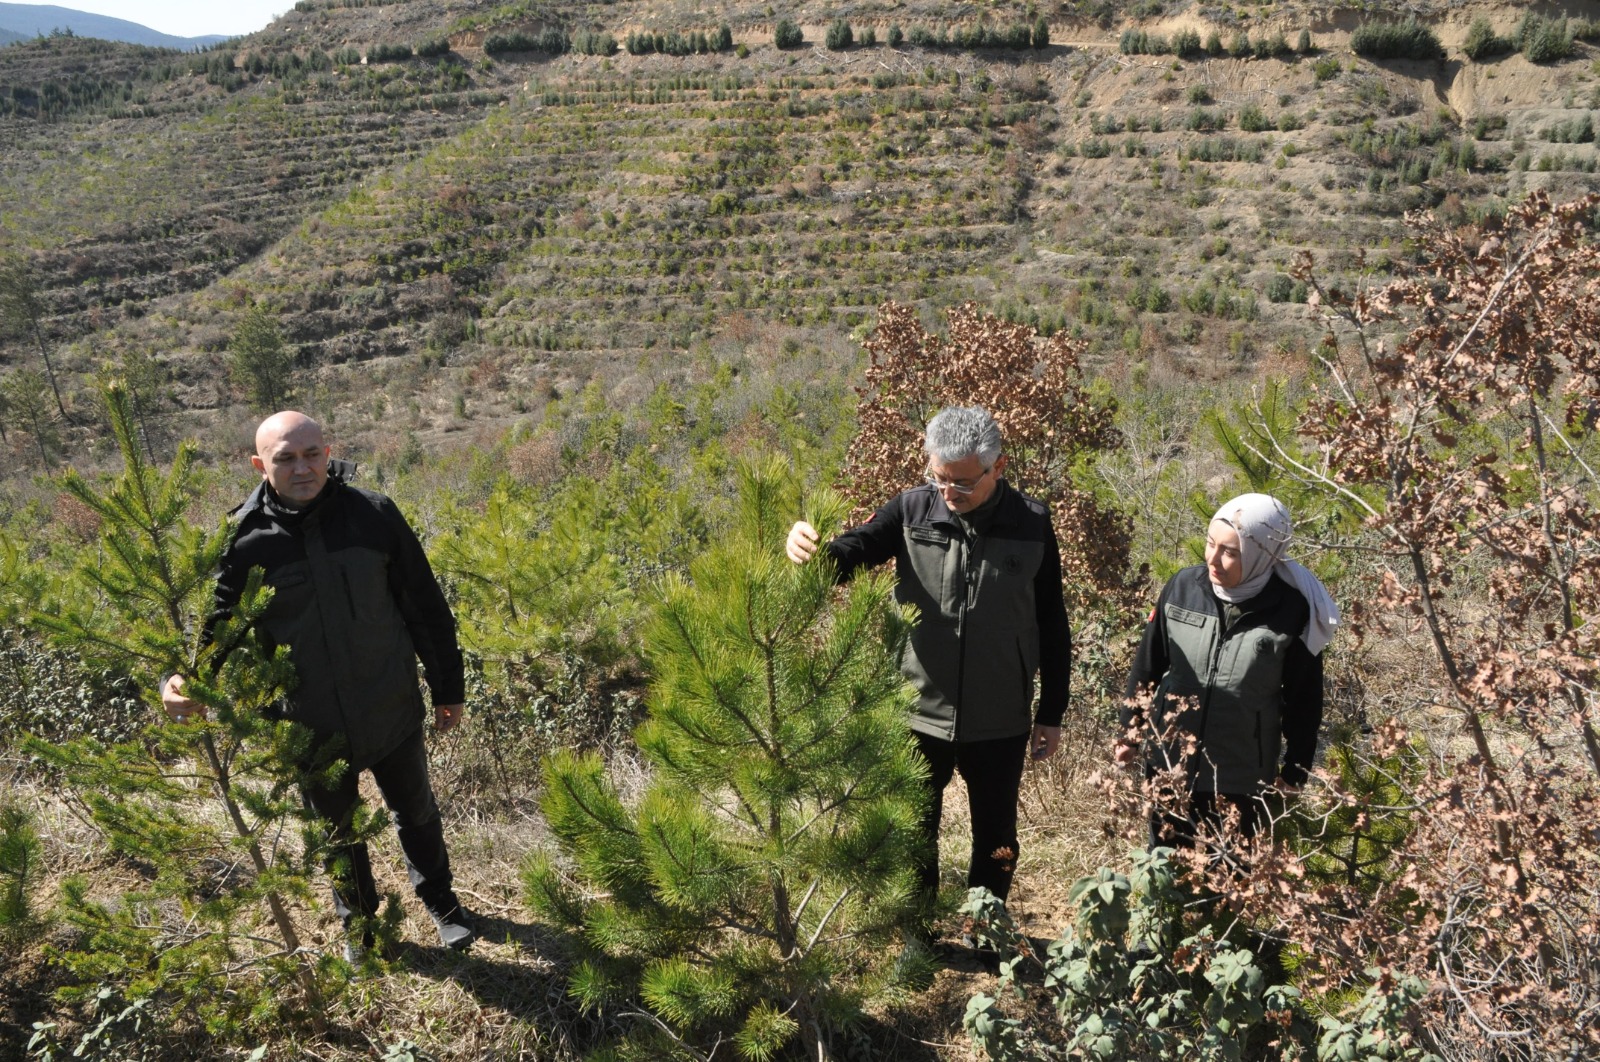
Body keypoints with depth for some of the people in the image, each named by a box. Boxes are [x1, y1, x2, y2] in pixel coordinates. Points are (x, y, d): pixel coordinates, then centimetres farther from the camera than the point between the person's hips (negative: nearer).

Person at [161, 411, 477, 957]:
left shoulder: (374, 515, -13)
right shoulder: (245, 542, -15)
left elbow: (426, 608, -5)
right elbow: (216, 628, -5)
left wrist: (448, 687, 1)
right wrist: (183, 681, -27)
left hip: (393, 716, 0)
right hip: (313, 732, 0)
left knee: (417, 814, 23)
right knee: (338, 835, 23)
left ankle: (440, 900, 50)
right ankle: (358, 921, 50)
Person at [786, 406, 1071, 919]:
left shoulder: (1032, 524, -8)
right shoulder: (911, 510, -9)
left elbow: (1052, 625, 0)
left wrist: (1051, 713, 3)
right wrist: (811, 546, -42)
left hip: (1000, 722, 0)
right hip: (920, 714, 0)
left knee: (996, 840, 18)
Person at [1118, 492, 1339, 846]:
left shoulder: (1292, 611, -14)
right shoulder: (1183, 587, -9)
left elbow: (1303, 699, -3)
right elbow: (1148, 663, 4)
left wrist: (1294, 771, 3)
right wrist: (1130, 730, 9)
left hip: (1242, 780, -2)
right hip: (1169, 764, 2)